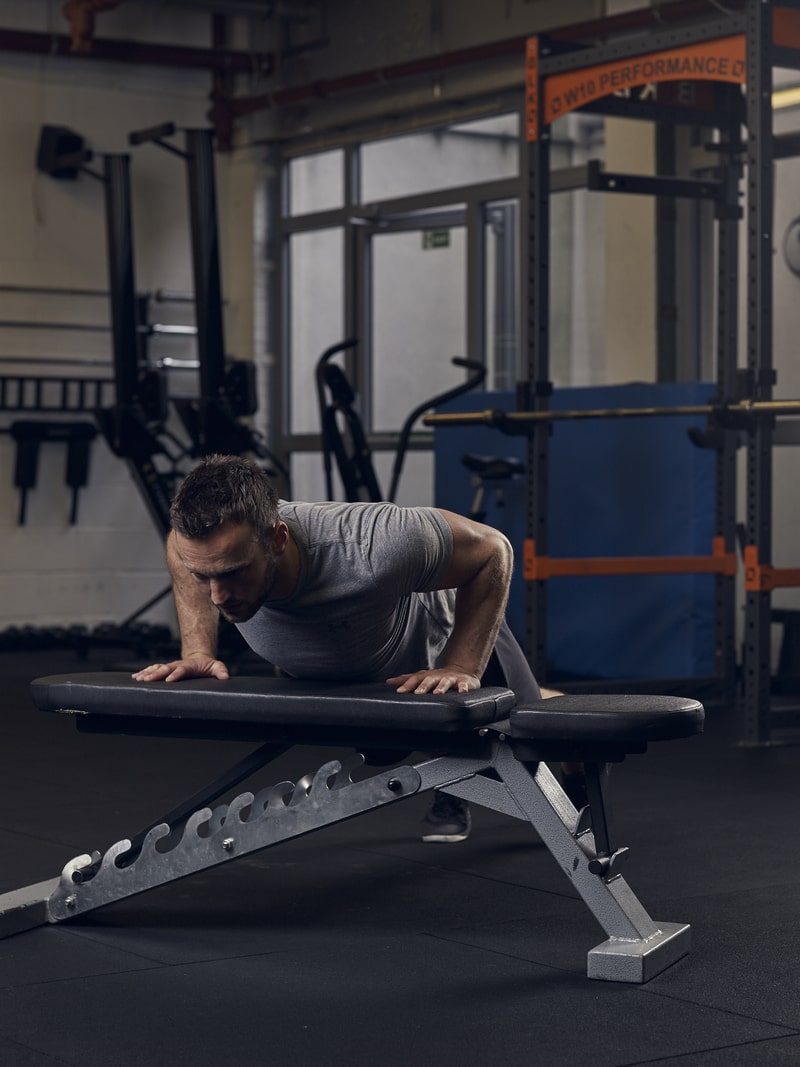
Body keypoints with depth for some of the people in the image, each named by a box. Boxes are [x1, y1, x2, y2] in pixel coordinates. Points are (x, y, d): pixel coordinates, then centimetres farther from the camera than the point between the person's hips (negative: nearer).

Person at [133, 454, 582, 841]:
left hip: (448, 638, -3)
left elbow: (492, 550, -33)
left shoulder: (369, 549, -52)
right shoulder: (202, 542, -38)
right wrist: (198, 650, -20)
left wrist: (462, 670, -36)